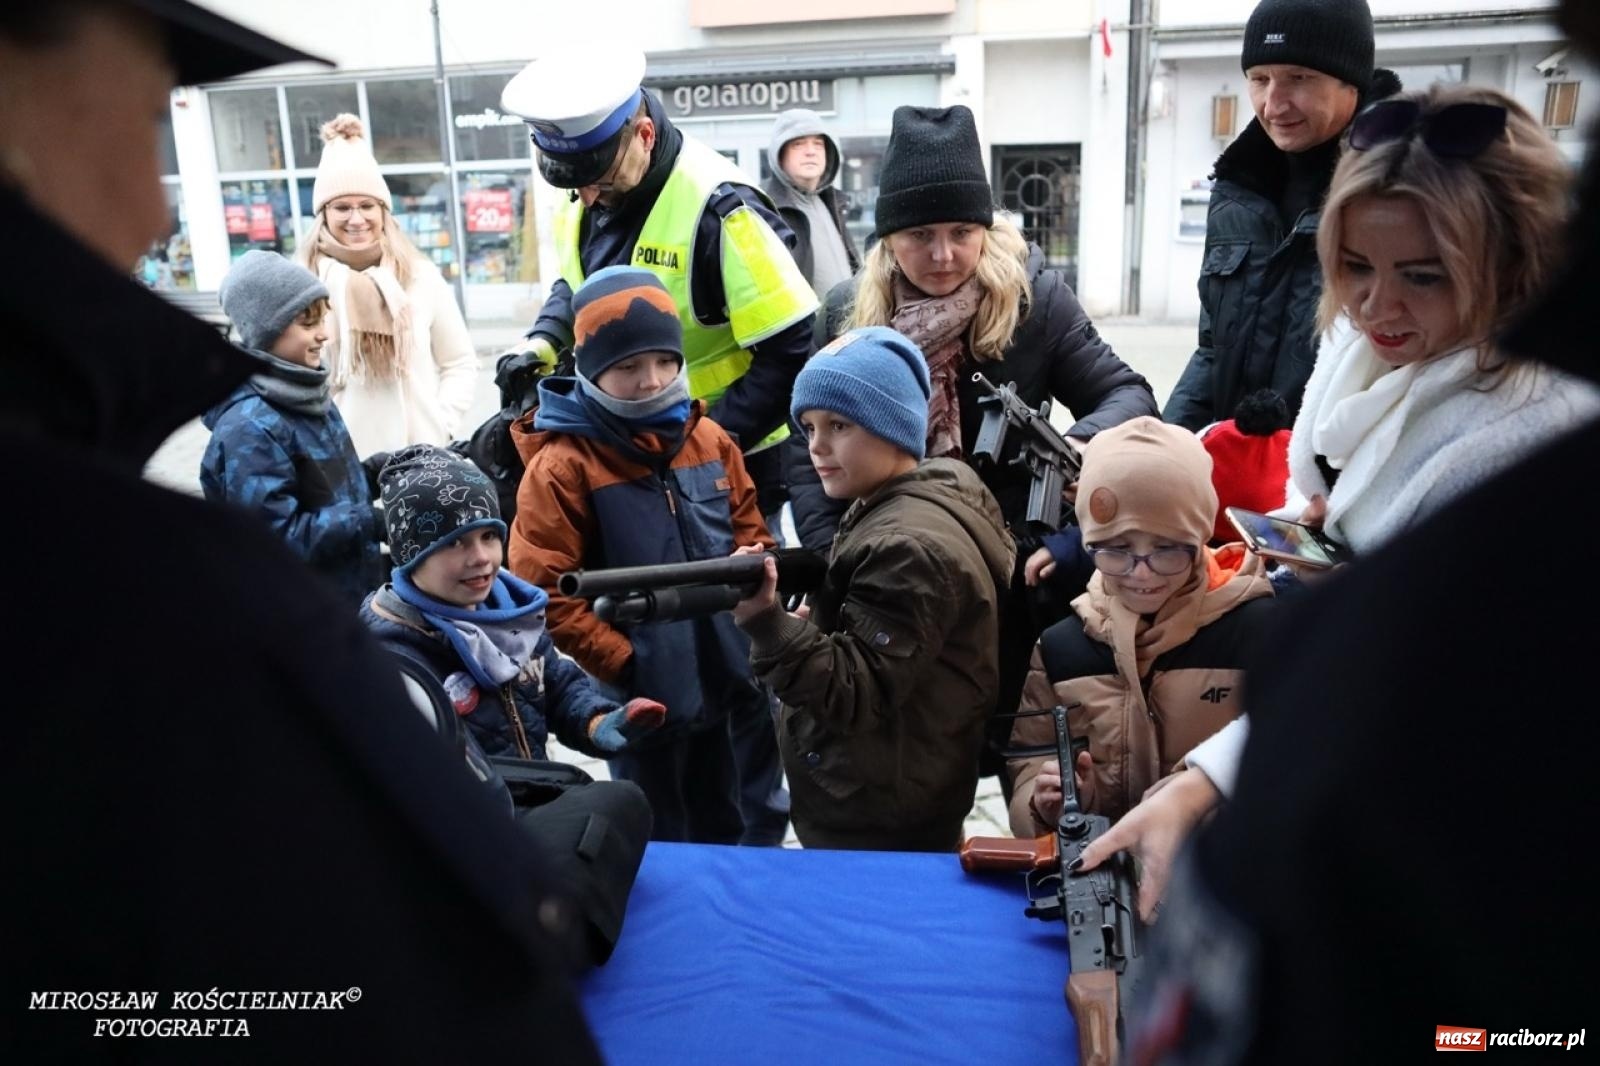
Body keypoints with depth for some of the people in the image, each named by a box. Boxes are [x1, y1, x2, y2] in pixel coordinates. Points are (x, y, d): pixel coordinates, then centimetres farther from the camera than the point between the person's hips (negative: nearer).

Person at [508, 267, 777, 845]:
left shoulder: (710, 440, 3)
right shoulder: (563, 465, -14)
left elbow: (749, 533, 14)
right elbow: (542, 592, -17)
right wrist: (621, 664, -16)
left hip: (729, 682, 5)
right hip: (645, 696, -5)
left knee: (729, 834, 23)